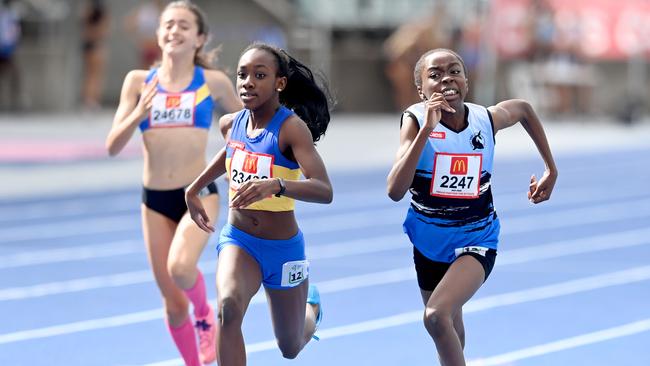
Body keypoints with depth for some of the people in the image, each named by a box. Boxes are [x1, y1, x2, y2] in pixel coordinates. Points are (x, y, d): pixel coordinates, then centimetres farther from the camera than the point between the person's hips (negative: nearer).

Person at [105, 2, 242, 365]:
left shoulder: (213, 81, -2)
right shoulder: (139, 81, 2)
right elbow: (113, 146, -1)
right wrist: (138, 114, -18)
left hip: (199, 193, -2)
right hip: (155, 199, 3)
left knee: (181, 267, -30)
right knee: (173, 305, 7)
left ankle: (205, 314, 3)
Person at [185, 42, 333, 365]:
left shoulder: (291, 127, -22)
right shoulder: (231, 123, -5)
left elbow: (324, 191, -35)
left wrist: (275, 185, -51)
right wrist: (194, 189, 18)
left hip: (284, 249, -3)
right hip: (238, 239, 3)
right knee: (228, 308, -32)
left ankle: (312, 308, 55)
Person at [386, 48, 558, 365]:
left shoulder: (487, 119, -13)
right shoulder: (416, 121, -19)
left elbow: (524, 108, 12)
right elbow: (395, 191, -32)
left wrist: (551, 170, 11)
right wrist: (427, 129, -38)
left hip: (476, 240, -1)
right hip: (429, 240, 1)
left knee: (438, 316, -27)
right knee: (450, 328, 21)